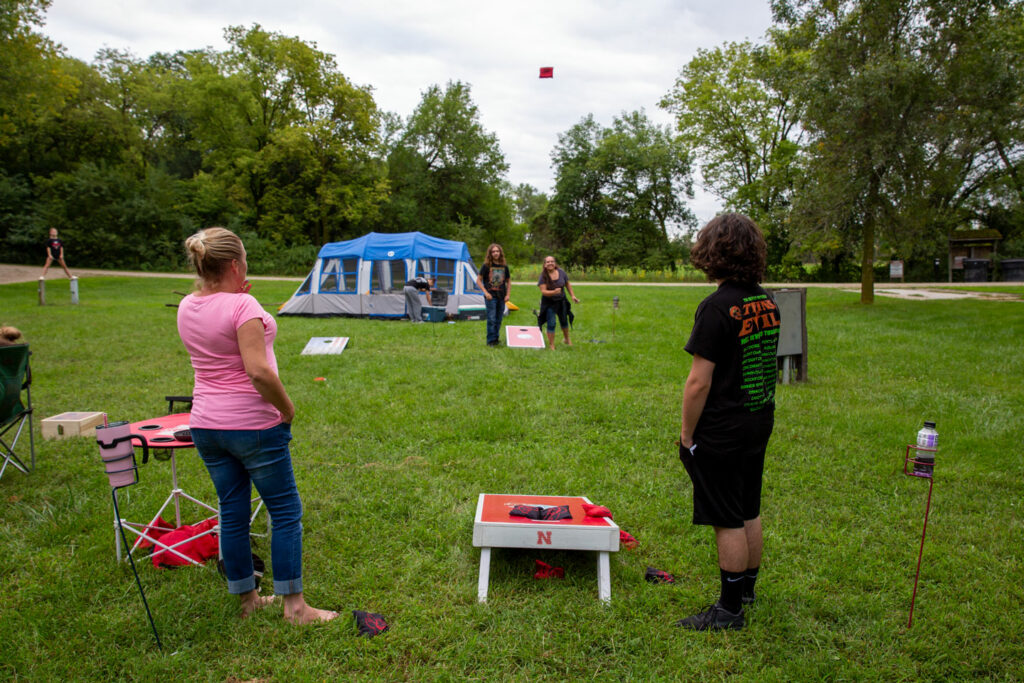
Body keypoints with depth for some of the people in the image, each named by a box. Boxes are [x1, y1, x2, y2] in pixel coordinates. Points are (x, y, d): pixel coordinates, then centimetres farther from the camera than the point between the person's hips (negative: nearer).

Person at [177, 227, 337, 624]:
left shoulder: (187, 308, 6)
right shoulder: (243, 306, -18)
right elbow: (258, 371, -26)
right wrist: (287, 409, -12)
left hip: (205, 425, 8)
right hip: (252, 426, -8)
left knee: (232, 513, 16)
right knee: (286, 512, 5)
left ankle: (247, 598, 30)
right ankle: (294, 605, 11)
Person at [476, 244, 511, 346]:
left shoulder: (504, 266, 7)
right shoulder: (486, 266, -4)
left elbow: (508, 281, 16)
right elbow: (478, 280, -1)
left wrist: (508, 294, 6)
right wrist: (486, 292, -10)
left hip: (501, 297, 4)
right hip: (490, 296, -4)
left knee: (498, 320, 10)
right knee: (491, 319, -8)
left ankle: (496, 338, 21)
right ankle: (491, 340, -1)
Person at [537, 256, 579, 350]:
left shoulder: (561, 272, -10)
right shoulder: (543, 276, -19)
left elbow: (567, 285, 5)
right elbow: (543, 291, -27)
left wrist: (573, 296, 3)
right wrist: (554, 292, -42)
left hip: (561, 301, 4)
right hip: (549, 303, -4)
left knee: (564, 321, 20)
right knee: (551, 324, -8)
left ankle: (567, 340, 43)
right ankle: (551, 345, 7)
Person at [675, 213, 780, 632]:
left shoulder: (718, 307, -20)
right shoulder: (767, 303, 4)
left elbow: (699, 382, -21)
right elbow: (766, 367, 13)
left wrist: (686, 434, -11)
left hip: (722, 433, -8)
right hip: (759, 424, 8)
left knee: (729, 522, 3)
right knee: (749, 513, 20)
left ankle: (730, 609, 16)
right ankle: (747, 588, 37)